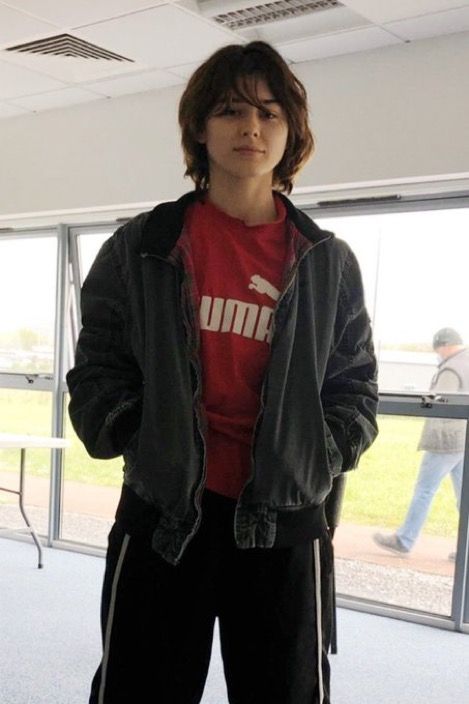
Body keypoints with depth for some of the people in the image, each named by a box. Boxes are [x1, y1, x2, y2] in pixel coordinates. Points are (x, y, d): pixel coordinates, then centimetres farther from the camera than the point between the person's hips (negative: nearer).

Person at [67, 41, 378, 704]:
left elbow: (354, 385, 8)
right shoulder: (141, 248, 1)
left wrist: (317, 458, -7)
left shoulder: (327, 262, 5)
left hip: (282, 523, 1)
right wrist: (136, 442, -11)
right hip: (161, 514, 0)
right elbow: (98, 367, 4)